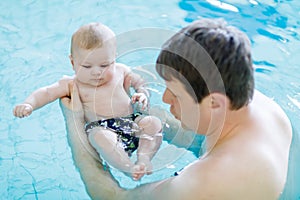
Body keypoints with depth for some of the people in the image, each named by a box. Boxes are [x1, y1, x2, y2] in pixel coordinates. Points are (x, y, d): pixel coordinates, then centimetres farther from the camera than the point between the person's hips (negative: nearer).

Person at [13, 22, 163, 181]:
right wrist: (29, 104, -18)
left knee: (153, 123, -22)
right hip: (101, 127, -3)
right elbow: (46, 93, 1)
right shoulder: (72, 84, 6)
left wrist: (143, 94, 2)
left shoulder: (121, 71, 13)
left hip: (132, 121, 4)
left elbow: (140, 82, 25)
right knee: (99, 136, -38)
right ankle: (129, 168, -40)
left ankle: (143, 159, -28)